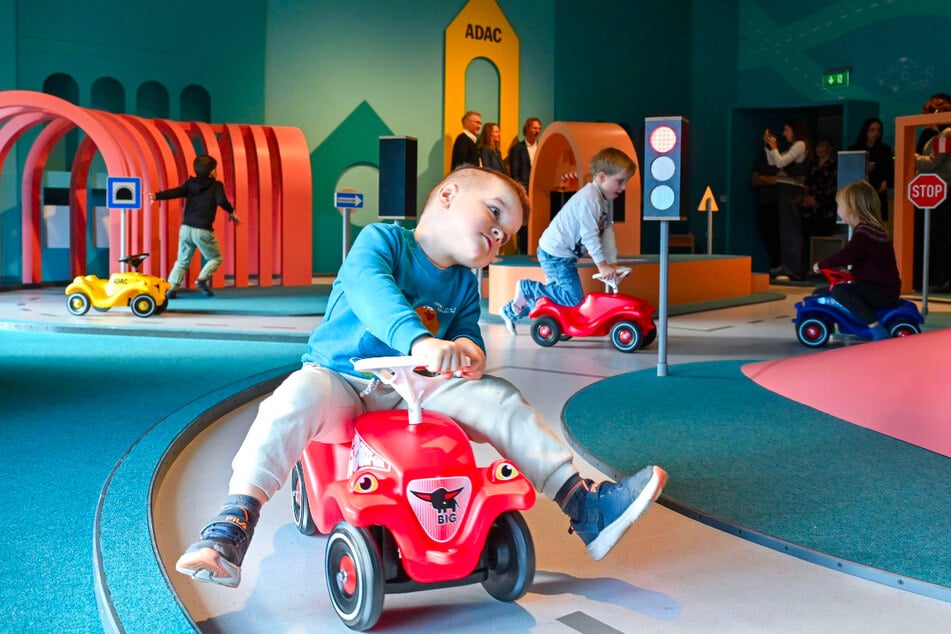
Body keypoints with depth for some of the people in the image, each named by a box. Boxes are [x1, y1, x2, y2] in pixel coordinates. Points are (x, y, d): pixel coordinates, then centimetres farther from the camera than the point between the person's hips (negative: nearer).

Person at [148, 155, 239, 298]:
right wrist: (232, 212, -2)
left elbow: (176, 192, -5)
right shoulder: (216, 185, -2)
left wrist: (157, 195, -15)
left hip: (186, 228, 5)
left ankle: (172, 287, -1)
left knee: (182, 261, 15)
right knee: (215, 258, 14)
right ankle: (202, 279, -9)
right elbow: (221, 201, -18)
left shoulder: (190, 183, 10)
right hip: (203, 231, -5)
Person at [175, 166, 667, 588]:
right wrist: (420, 341, -51)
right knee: (298, 397, -36)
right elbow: (370, 289, -32)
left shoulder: (463, 285, 9)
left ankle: (585, 507, -7)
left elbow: (468, 332, 3)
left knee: (498, 398, -11)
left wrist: (468, 350, -25)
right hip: (341, 378, -4)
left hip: (412, 392, 5)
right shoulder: (381, 239, -11)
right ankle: (233, 525, -39)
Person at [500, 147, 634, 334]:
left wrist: (612, 263, 1)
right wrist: (602, 265, -25)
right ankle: (526, 287, -1)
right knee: (575, 299, -14)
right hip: (555, 253, -10)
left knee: (556, 292, 19)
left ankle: (512, 311, 32)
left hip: (563, 254, 10)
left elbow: (607, 232, 8)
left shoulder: (606, 199, 9)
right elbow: (590, 236, -26)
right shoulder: (588, 199, -22)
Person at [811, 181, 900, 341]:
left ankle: (877, 329, -27)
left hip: (882, 292, -11)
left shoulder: (864, 232, -17)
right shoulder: (874, 228, 16)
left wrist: (821, 264, -14)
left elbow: (845, 256, -25)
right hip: (886, 290, 11)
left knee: (839, 290, -24)